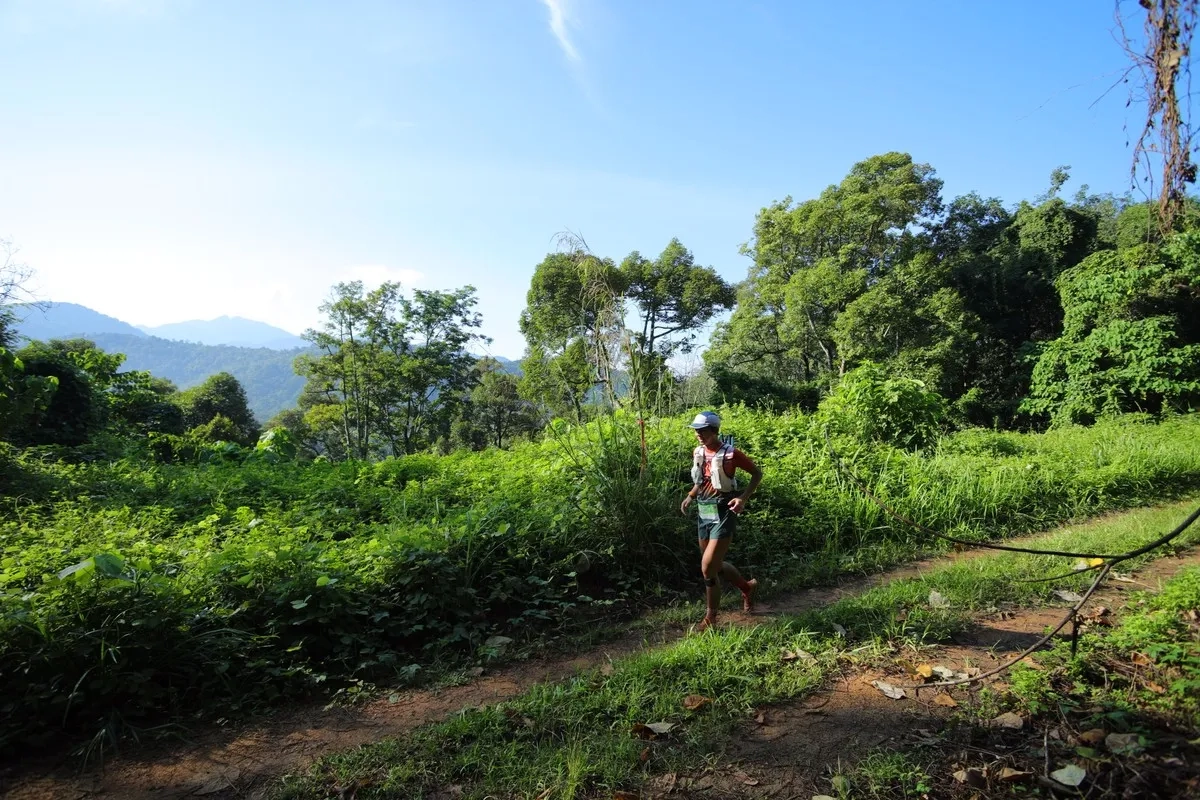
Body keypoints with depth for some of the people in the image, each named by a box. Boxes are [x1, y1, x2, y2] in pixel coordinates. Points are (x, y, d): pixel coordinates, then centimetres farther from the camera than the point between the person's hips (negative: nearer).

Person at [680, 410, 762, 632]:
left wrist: (744, 497, -17)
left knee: (707, 569, -9)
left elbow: (757, 473, -5)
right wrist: (690, 496, 5)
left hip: (723, 514, -7)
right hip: (704, 514, 7)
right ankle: (747, 586, 45)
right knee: (715, 564, 18)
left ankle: (710, 619, 10)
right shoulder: (698, 453, 5)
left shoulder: (730, 453, -15)